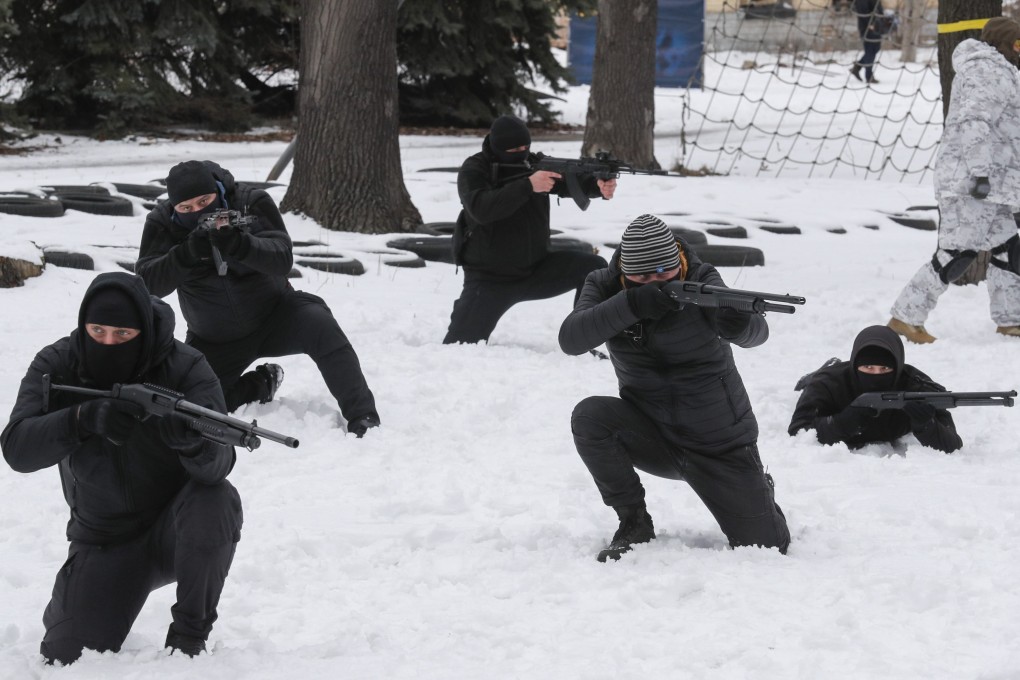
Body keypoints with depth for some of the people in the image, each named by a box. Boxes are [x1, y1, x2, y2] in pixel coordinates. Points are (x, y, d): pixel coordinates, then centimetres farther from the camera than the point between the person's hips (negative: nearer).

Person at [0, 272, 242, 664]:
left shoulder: (186, 370, -18)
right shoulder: (56, 367, -12)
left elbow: (217, 466, -31)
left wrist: (192, 440, -56)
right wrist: (87, 418, -44)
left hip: (178, 530, -1)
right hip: (104, 542, 2)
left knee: (216, 501, -35)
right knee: (67, 657, -14)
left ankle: (189, 635, -15)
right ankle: (72, 603, 24)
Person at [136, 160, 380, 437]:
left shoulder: (253, 203, -17)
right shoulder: (162, 223, -15)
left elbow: (282, 261, -28)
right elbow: (148, 284, -26)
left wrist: (240, 244, -47)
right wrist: (187, 253, -45)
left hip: (274, 314, -2)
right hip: (214, 339, 2)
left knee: (319, 325, -30)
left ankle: (362, 416, -26)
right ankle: (259, 386, 17)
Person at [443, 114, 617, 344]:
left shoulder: (535, 163, -2)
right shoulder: (473, 170, -14)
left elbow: (573, 181, -16)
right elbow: (480, 208, -33)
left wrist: (600, 184, -39)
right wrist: (528, 186, -43)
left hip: (536, 269, 4)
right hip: (489, 280, -4)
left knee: (594, 268, -13)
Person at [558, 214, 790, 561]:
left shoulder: (700, 281, -14)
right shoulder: (605, 286, -9)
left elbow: (757, 333, -31)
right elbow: (571, 339, -28)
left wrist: (739, 322, -56)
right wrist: (632, 304, -41)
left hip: (720, 444, -1)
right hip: (652, 438, 1)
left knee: (768, 545, -4)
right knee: (589, 416, -28)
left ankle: (758, 490, 34)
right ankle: (634, 522, -9)